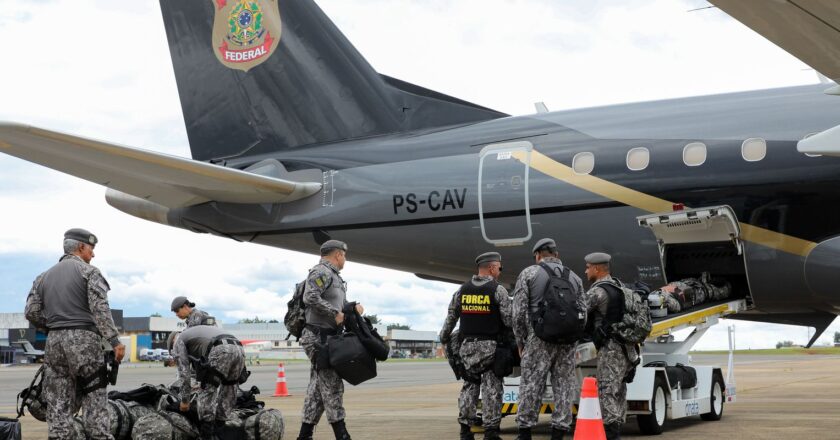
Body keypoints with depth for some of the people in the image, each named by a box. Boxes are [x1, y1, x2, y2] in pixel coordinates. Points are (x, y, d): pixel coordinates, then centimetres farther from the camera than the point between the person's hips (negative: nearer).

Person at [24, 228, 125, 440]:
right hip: (83, 339, -5)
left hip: (54, 342, 5)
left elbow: (32, 312, 10)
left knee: (58, 403, 6)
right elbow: (100, 309, -12)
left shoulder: (44, 276, 17)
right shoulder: (89, 272, -1)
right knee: (95, 399, -3)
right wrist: (115, 341, -15)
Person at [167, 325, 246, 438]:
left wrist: (185, 400, 23)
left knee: (205, 395, 4)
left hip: (220, 352, -7)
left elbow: (184, 372, 16)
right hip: (239, 349, 7)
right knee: (227, 395, 21)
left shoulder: (179, 341, 22)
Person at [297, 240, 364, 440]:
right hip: (319, 338, -10)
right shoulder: (322, 272, -10)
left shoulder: (334, 276, 22)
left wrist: (353, 308, 2)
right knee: (332, 385, -9)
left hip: (327, 338, 10)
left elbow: (341, 304, 24)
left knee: (318, 388, 9)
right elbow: (310, 298, -24)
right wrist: (335, 314, -20)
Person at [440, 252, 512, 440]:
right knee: (492, 387, 0)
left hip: (468, 345, 5)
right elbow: (508, 319, -10)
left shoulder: (462, 290, 8)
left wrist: (444, 338, 23)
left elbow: (451, 316, 12)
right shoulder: (498, 290, -7)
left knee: (469, 384, 13)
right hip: (490, 346, -5)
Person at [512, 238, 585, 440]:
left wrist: (520, 340, 7)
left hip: (539, 339, -3)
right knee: (564, 385, 6)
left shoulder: (529, 273, 3)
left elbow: (519, 311, -1)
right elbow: (582, 312, 12)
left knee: (531, 384, 0)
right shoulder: (574, 277, 15)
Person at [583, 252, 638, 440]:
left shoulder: (598, 291, -14)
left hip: (610, 347, -9)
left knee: (607, 390, -8)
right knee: (618, 390, 14)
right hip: (626, 347, 9)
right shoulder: (618, 286, 16)